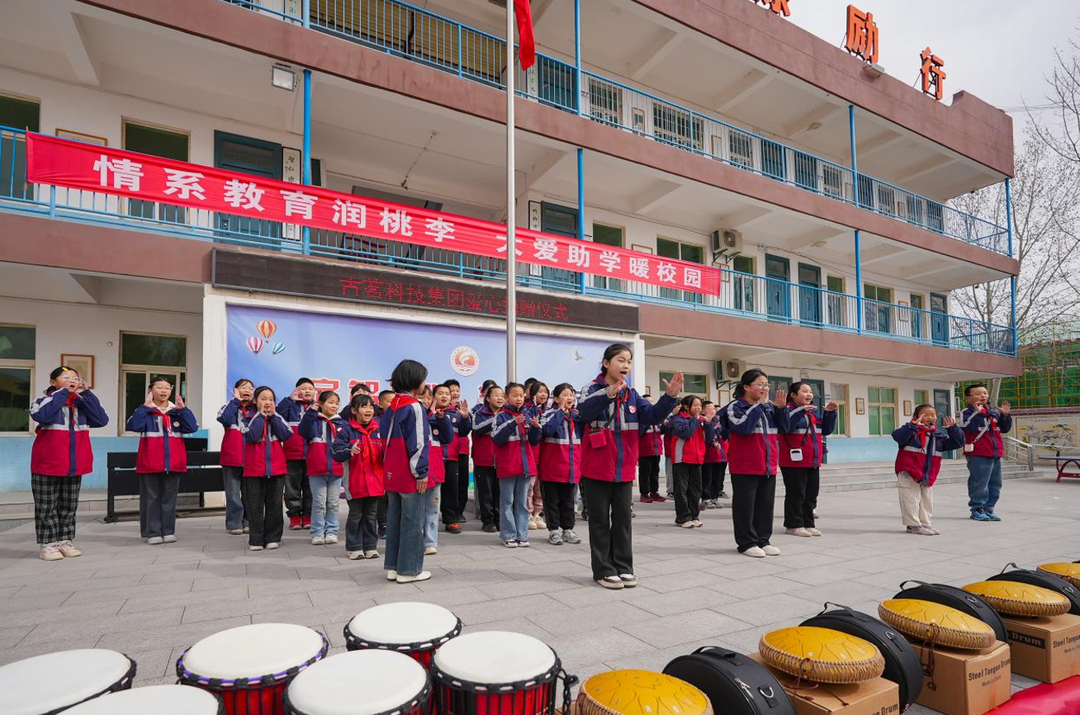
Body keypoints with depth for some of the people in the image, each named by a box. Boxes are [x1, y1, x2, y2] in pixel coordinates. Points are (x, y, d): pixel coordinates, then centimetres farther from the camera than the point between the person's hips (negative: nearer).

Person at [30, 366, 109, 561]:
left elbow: (102, 420, -7)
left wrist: (86, 393, -9)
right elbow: (41, 416, -25)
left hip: (74, 465, 4)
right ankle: (47, 544, 9)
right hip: (48, 464, -4)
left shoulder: (82, 404, 8)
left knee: (69, 507, 11)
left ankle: (65, 541, 20)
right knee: (47, 508, 2)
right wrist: (62, 393, -20)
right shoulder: (44, 401, -3)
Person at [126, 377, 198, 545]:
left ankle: (168, 531, 16)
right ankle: (152, 532, 11)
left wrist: (182, 408, -13)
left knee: (169, 497, 9)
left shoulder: (177, 411, 9)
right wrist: (145, 406, -19)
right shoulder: (145, 410, 1)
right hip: (150, 462, -2)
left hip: (173, 462, 3)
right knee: (151, 497, 4)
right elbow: (133, 426, -18)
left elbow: (192, 427, -6)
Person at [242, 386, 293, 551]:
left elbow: (287, 434, -9)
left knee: (274, 505, 7)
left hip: (276, 468, 2)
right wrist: (260, 415, -11)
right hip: (254, 468, -2)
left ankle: (273, 538, 16)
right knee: (254, 506, 4)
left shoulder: (277, 418, 8)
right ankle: (256, 540, 12)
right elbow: (251, 436, -18)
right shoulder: (250, 418, 0)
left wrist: (273, 416, -6)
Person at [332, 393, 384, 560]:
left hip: (375, 480, 3)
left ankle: (370, 546, 22)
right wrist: (350, 450, -27)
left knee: (371, 515, 12)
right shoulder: (346, 429, -6)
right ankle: (354, 547, 20)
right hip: (355, 481, -3)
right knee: (355, 515, 8)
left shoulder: (379, 429, 5)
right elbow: (337, 453, -9)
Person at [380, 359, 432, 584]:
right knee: (412, 522, 1)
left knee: (394, 520, 14)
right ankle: (408, 569, 7)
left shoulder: (391, 406, 10)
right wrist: (421, 472, -15)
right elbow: (418, 442, -18)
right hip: (409, 475, -8)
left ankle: (392, 567, 21)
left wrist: (387, 466, 19)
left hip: (392, 474, 8)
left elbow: (384, 437, 15)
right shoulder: (414, 407, -15)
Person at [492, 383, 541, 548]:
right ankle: (508, 535, 11)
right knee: (507, 501, 4)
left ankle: (522, 535, 17)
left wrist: (536, 427, -9)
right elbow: (496, 438, -16)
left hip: (525, 464, 4)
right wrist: (513, 423, -24)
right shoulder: (502, 416, -4)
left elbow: (534, 441, 10)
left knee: (523, 501, 10)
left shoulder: (526, 415, 8)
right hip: (507, 465, -4)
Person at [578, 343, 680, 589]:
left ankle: (623, 567, 24)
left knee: (623, 519, 13)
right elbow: (585, 410, -30)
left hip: (624, 469, 5)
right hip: (598, 468, -5)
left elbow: (653, 415, -1)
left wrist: (670, 396, -17)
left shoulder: (632, 394, 8)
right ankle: (603, 570, 15)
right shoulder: (593, 389, -9)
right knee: (600, 520, 5)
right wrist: (608, 395, -48)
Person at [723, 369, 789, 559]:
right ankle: (747, 543, 11)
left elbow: (783, 427, 8)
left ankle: (763, 541, 23)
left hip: (768, 466, 6)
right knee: (745, 506, 1)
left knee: (766, 505, 12)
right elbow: (744, 427, -24)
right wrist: (759, 404, -20)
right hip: (745, 466, -6)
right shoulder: (735, 407, -9)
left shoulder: (769, 407, 10)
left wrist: (781, 407, -6)